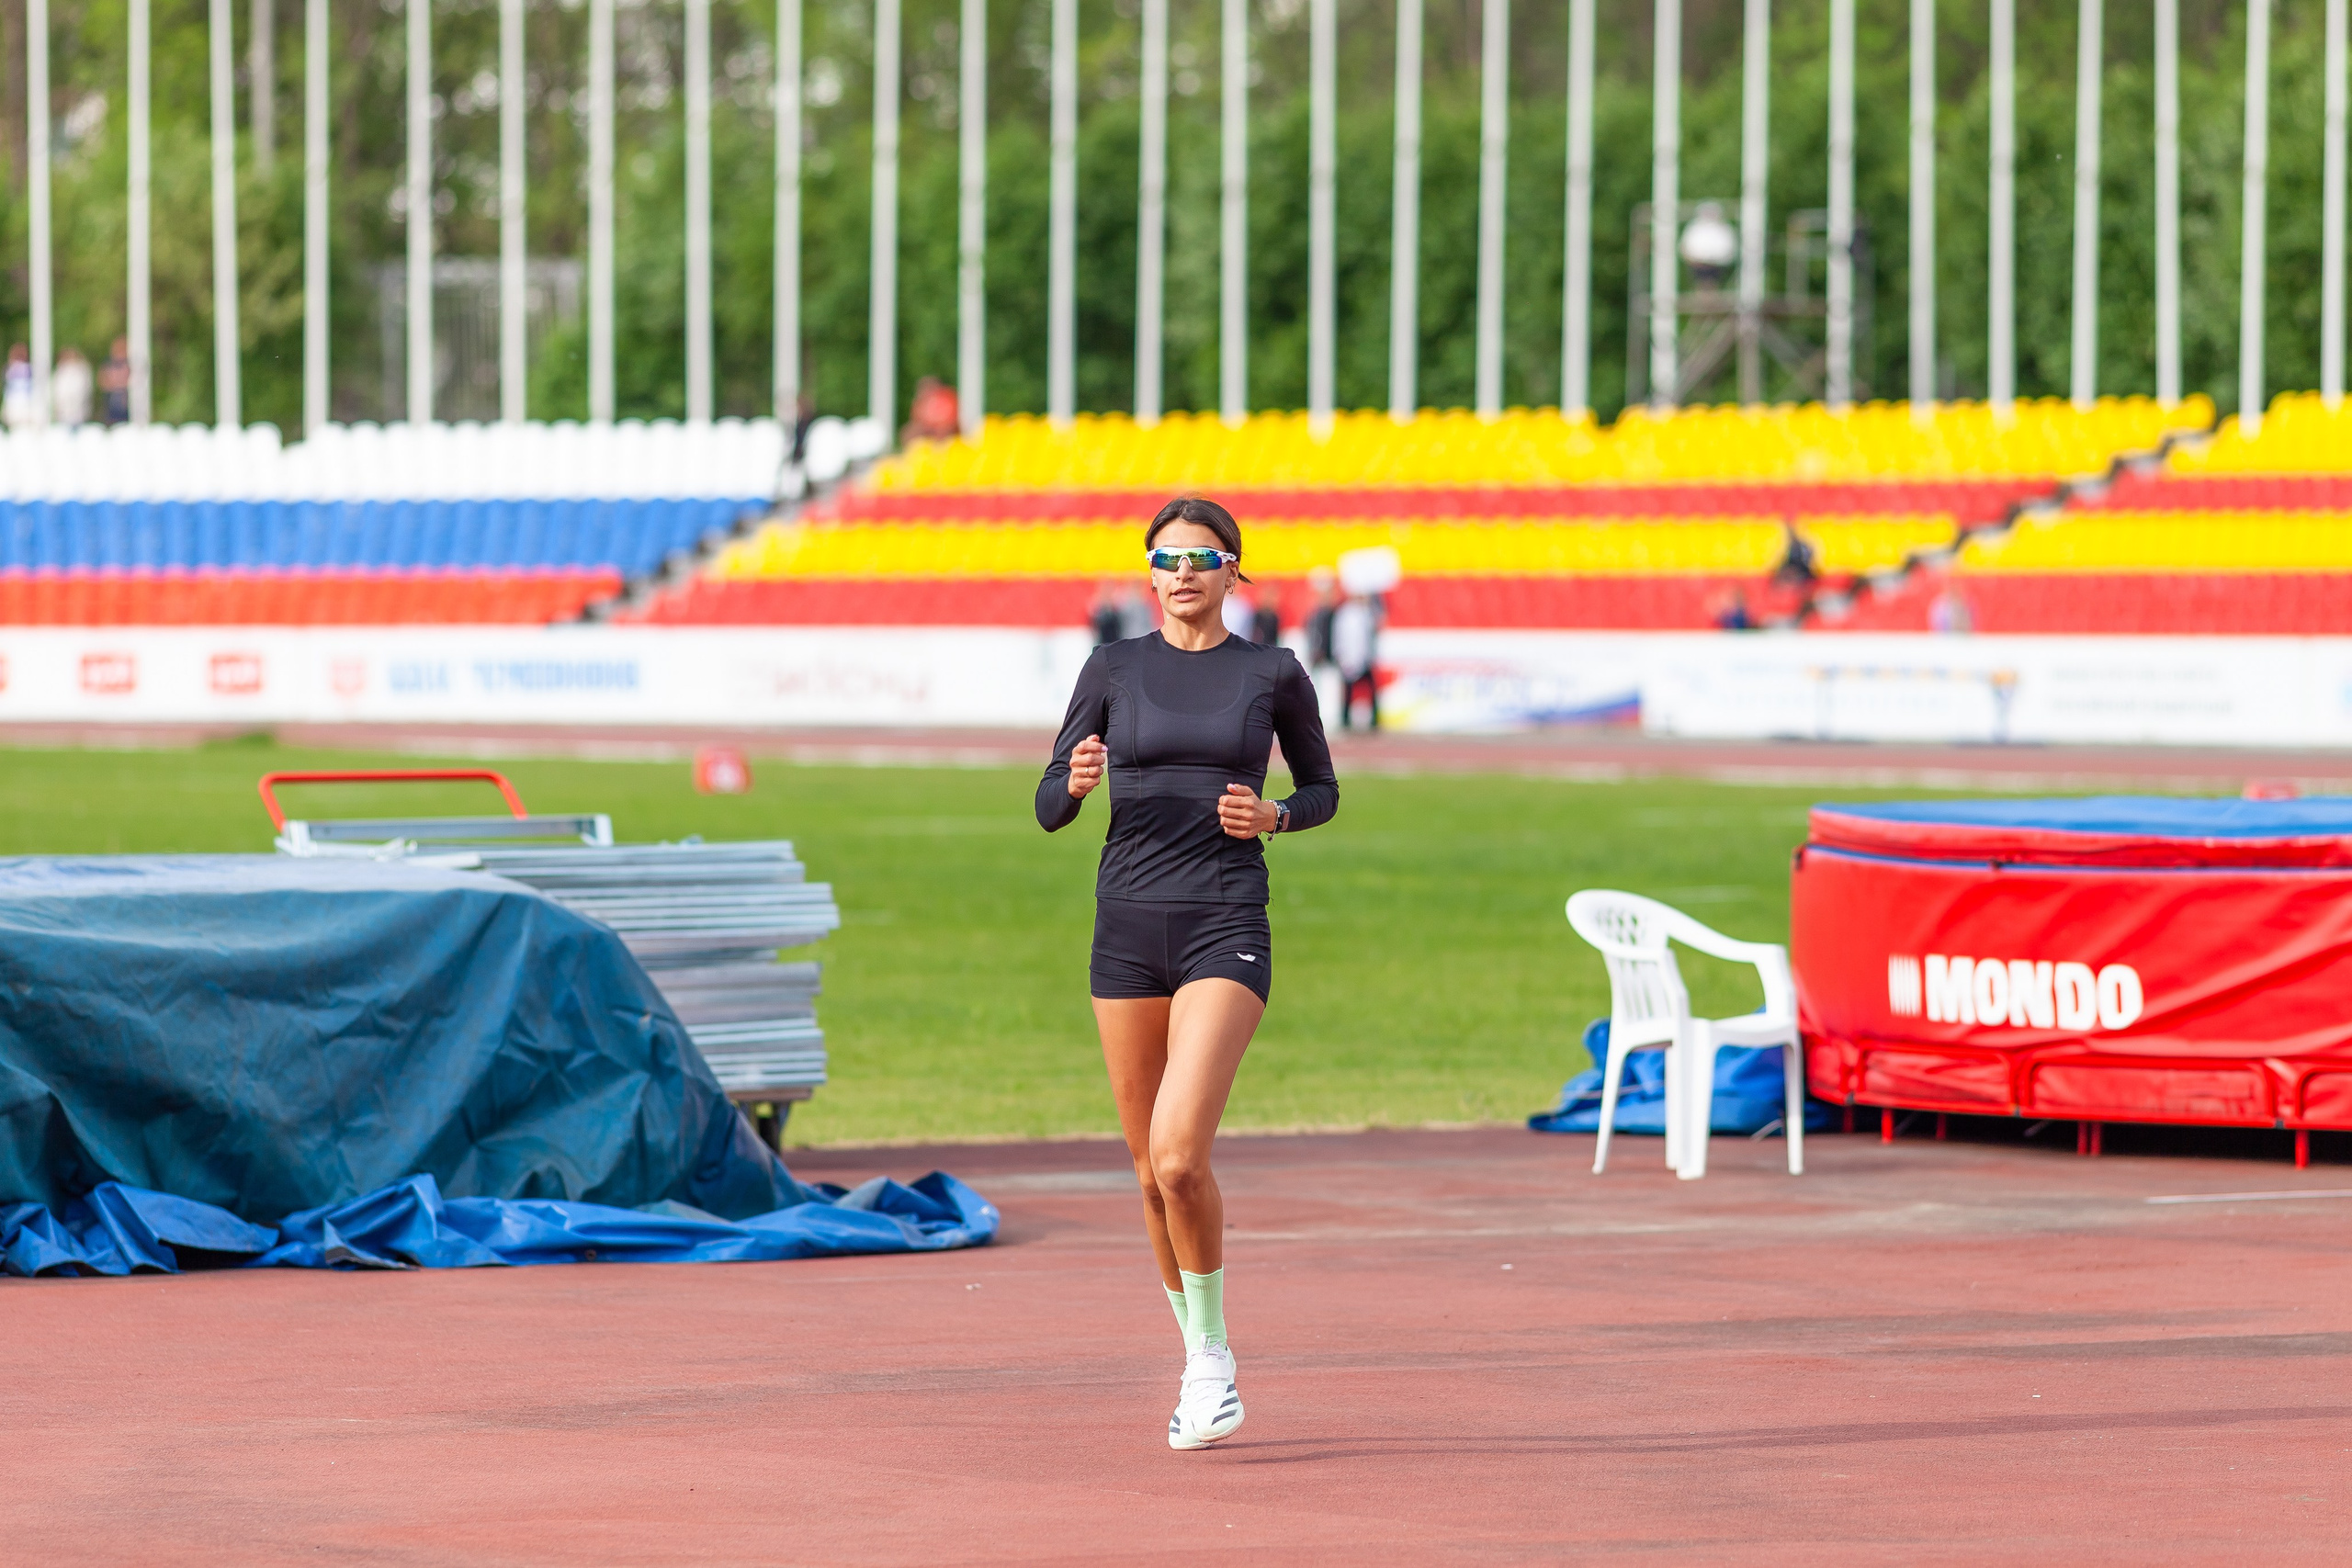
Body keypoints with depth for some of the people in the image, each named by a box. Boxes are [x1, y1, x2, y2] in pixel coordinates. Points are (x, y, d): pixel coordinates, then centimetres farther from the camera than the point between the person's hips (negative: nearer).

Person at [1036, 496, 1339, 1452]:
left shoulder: (1272, 673, 2)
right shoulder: (1114, 669, 6)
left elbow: (1321, 789, 14)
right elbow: (1049, 808, 7)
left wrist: (1273, 816, -7)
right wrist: (1077, 782, -16)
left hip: (1227, 926, -3)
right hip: (1128, 926, 3)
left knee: (1179, 1155, -19)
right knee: (1153, 1171, 8)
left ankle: (1212, 1352, -1)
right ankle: (1202, 1361, 26)